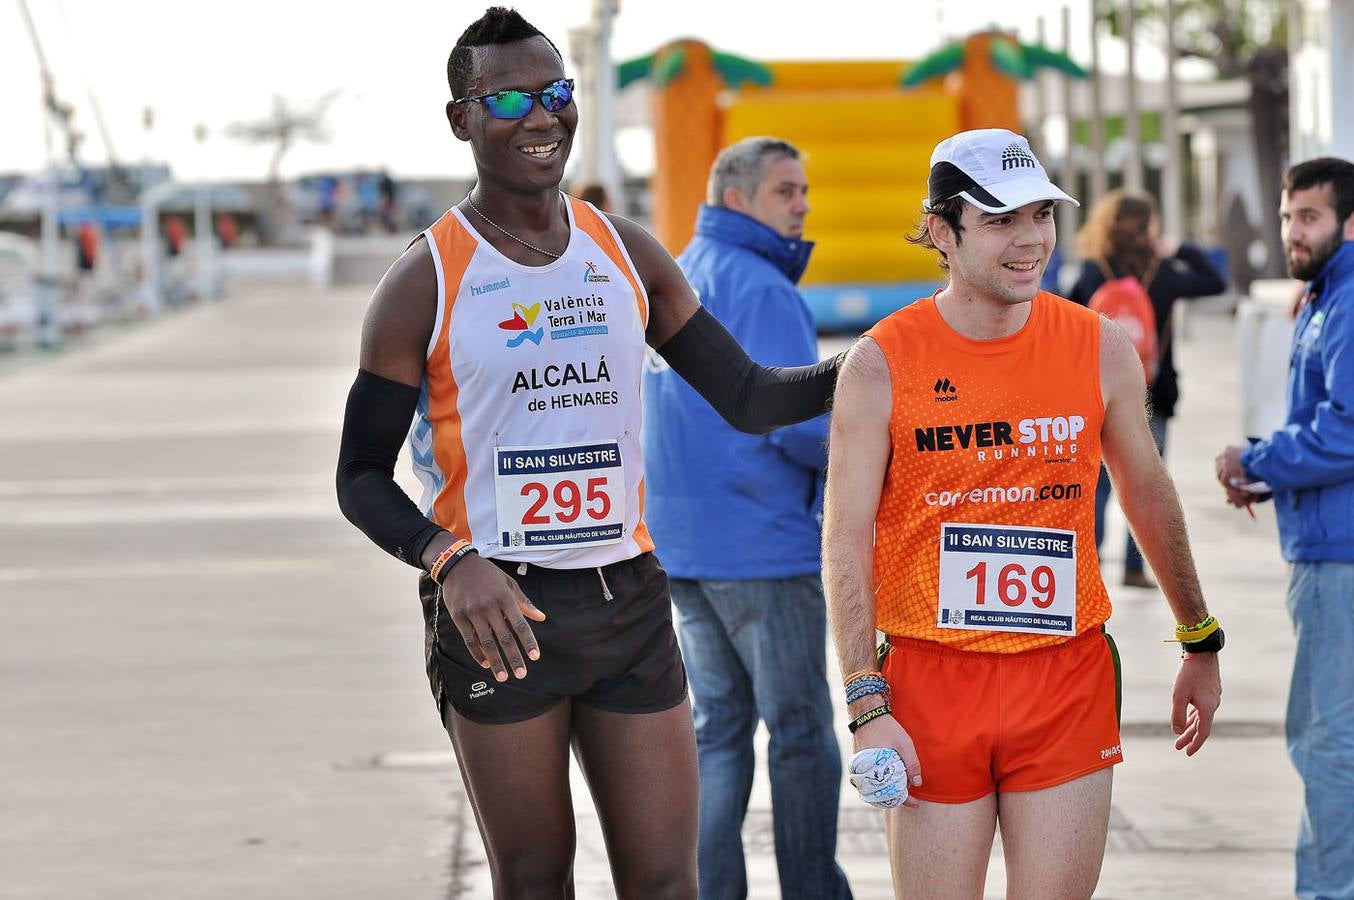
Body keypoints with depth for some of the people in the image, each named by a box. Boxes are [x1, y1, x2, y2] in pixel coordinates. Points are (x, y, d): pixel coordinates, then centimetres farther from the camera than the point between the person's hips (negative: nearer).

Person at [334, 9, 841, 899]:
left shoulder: (626, 253, 8)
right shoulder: (426, 282, -4)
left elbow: (750, 397, 10)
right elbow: (362, 477, -3)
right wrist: (449, 561, -22)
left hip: (630, 600, 3)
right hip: (497, 612, -3)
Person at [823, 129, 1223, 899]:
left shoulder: (1100, 349, 1)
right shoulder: (882, 364, -5)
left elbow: (1150, 496, 15)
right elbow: (847, 543, -5)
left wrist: (1202, 646, 23)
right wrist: (867, 705, -13)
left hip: (1069, 678, 2)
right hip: (931, 682, -1)